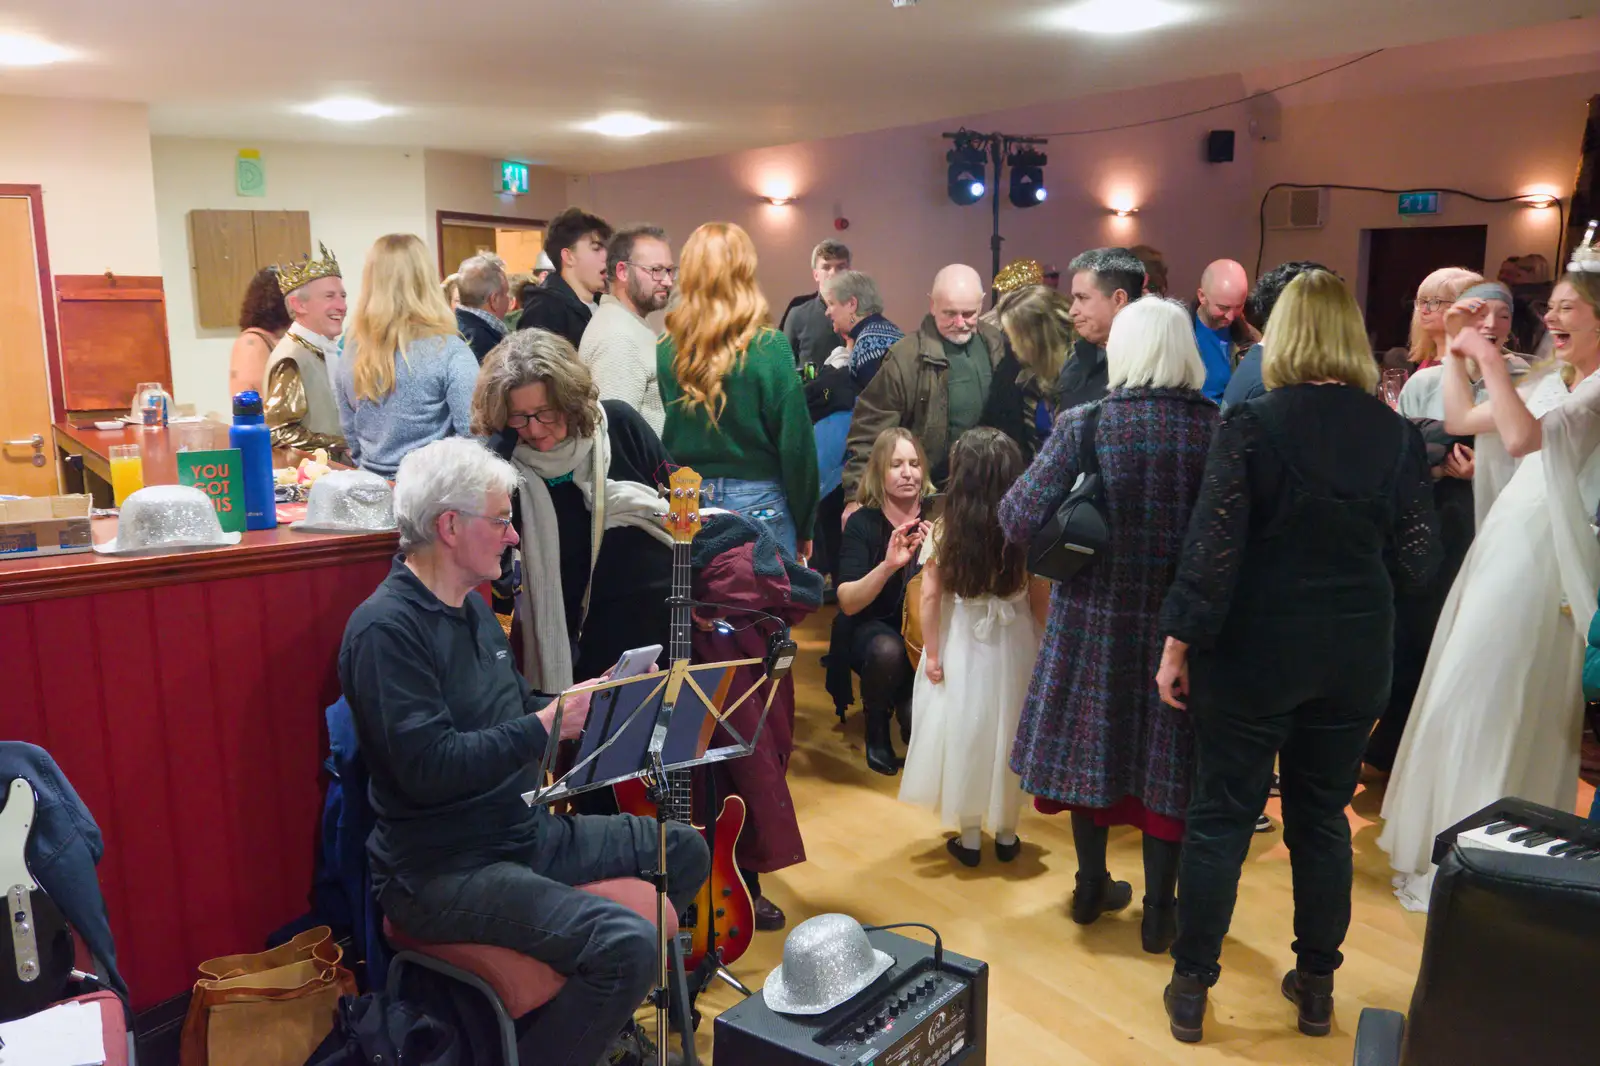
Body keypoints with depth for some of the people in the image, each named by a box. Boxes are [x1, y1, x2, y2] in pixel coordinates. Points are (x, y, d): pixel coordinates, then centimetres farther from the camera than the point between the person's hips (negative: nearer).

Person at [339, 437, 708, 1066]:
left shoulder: (471, 606, 12)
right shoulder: (387, 629, -20)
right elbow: (428, 766, -28)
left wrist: (588, 699, 2)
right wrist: (548, 725, -25)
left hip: (522, 830, 10)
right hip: (442, 870, -10)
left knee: (685, 850, 16)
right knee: (628, 945, -28)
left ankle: (590, 1006, 27)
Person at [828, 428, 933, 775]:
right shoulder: (862, 522, -11)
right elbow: (848, 602, -20)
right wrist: (888, 565, -36)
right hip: (873, 628, 0)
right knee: (888, 650, -36)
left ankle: (906, 703, 16)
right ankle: (876, 724, -6)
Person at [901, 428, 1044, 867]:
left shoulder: (945, 527, -12)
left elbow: (930, 596, -10)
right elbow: (1041, 598, -4)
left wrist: (931, 653, -2)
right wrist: (1043, 648, 8)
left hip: (961, 647, -1)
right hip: (1014, 645, 1)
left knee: (965, 735, 12)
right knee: (1009, 735, 15)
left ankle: (969, 838, 21)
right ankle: (1006, 834, 27)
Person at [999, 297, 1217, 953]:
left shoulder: (1083, 424, -12)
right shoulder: (1215, 426, -10)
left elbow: (1019, 521, -16)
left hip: (1094, 615, 0)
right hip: (1178, 622, 0)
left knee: (1090, 743, 17)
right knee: (1166, 756, 13)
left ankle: (1092, 888, 33)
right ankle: (1159, 912, 24)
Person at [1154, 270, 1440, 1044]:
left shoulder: (1252, 423, -13)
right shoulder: (1395, 432, -2)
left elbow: (1213, 547, -16)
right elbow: (1418, 561, 0)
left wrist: (1179, 643, -8)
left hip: (1256, 648, -3)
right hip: (1355, 654, 4)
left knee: (1221, 816, 8)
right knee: (1322, 818, 17)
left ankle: (1191, 987, 17)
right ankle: (1316, 986, 29)